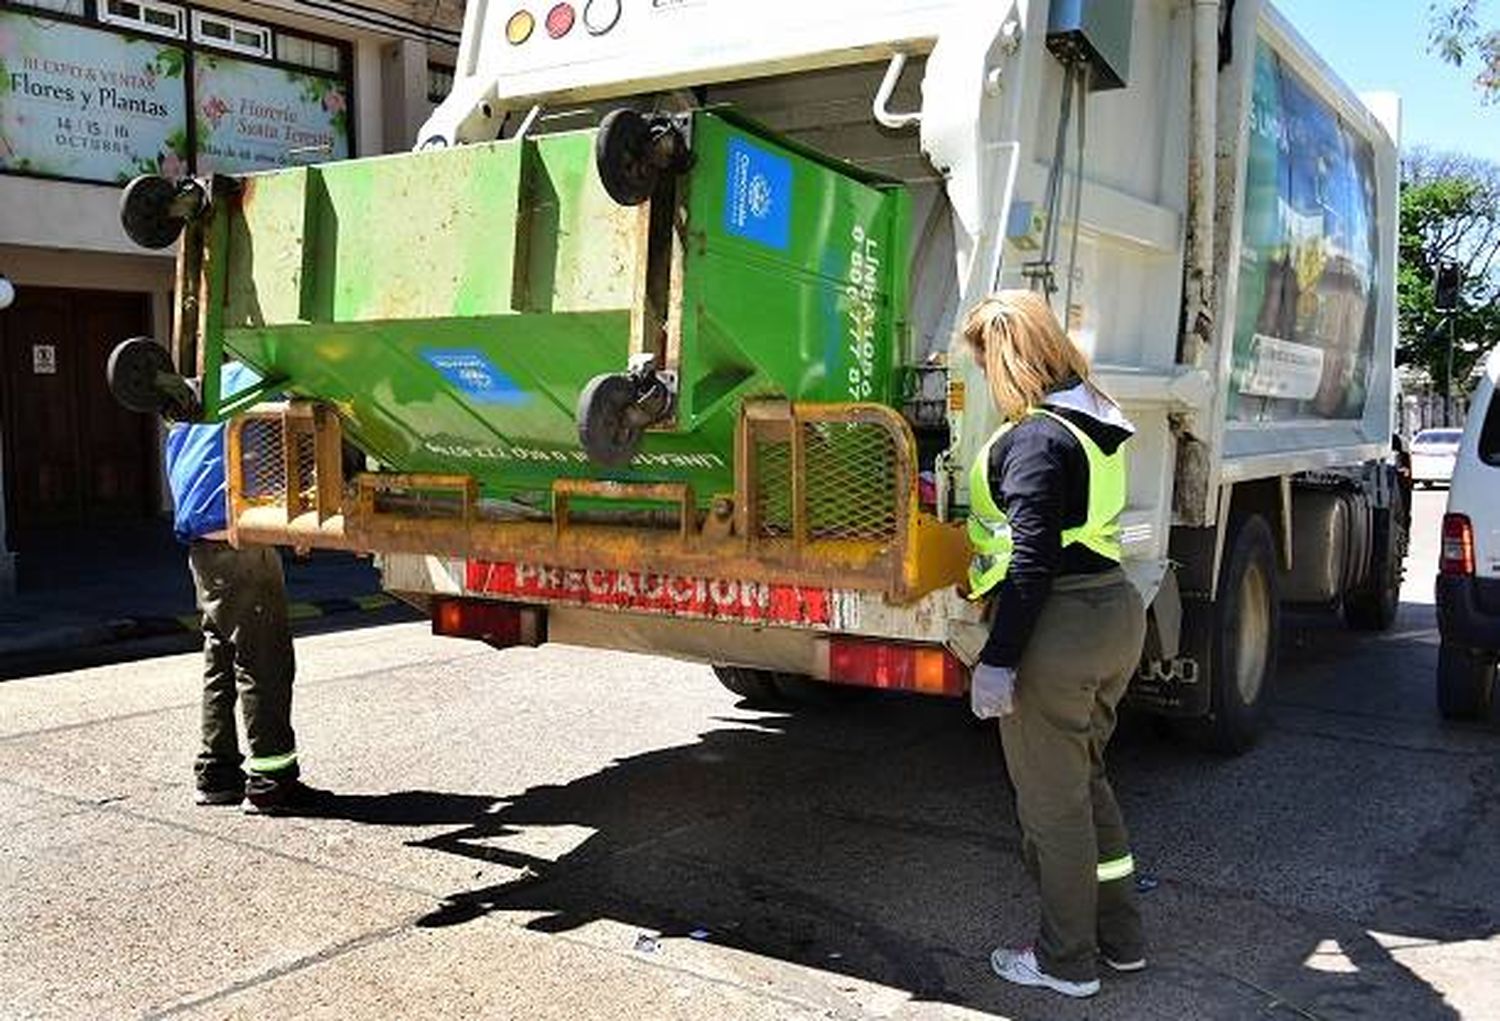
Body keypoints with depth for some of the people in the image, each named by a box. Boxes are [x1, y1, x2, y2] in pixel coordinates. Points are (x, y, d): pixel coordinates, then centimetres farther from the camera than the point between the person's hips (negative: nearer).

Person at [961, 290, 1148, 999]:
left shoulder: (1035, 437, -18)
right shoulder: (1096, 420, 10)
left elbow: (1032, 561, -22)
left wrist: (998, 659, -20)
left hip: (1058, 630, -9)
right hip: (1117, 611, 10)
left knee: (1050, 801, 6)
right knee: (1086, 781, 23)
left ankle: (1066, 961, 21)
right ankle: (1120, 938, 34)